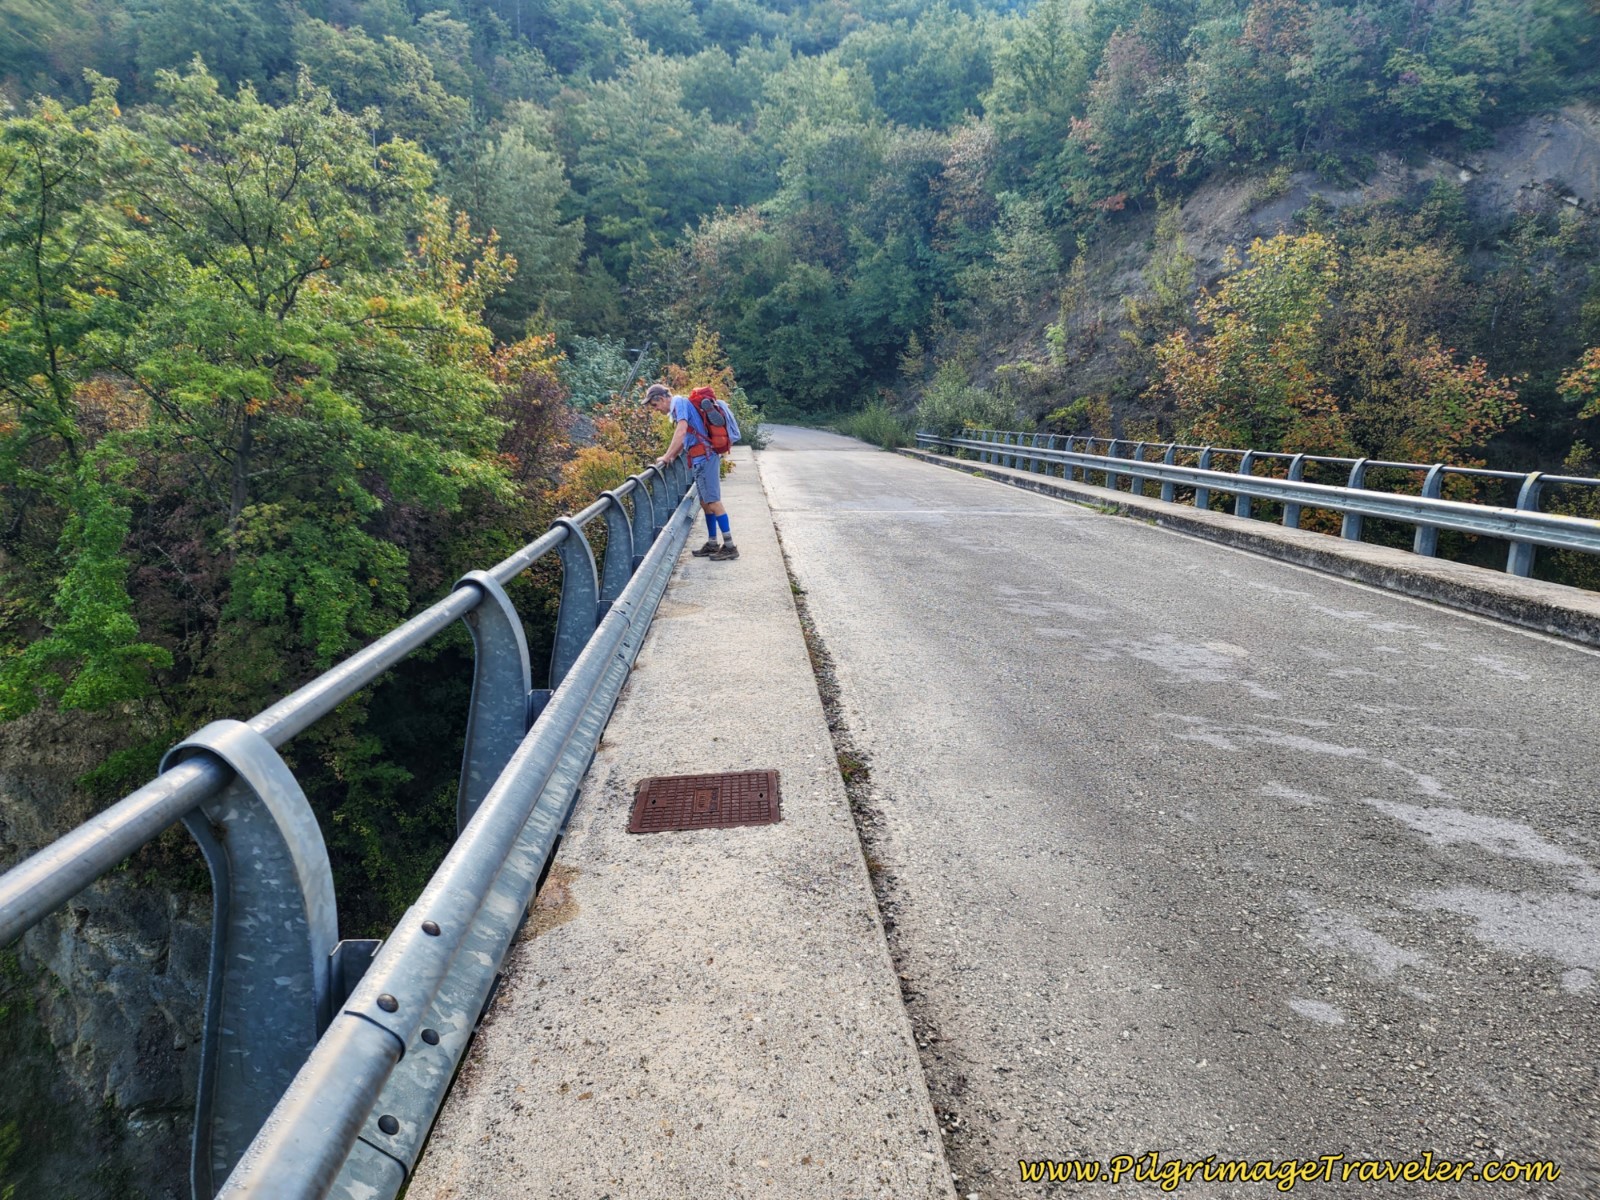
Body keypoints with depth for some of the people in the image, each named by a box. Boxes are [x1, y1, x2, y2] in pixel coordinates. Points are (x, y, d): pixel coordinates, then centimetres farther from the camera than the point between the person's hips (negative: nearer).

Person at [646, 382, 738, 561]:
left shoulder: (679, 402, -7)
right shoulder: (681, 405, 22)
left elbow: (681, 431, -20)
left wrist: (666, 457, -15)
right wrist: (672, 457, 12)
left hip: (704, 456, -10)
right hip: (704, 457, 10)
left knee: (713, 501, -9)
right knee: (706, 502, 11)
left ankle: (729, 546, -7)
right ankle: (712, 544, 15)